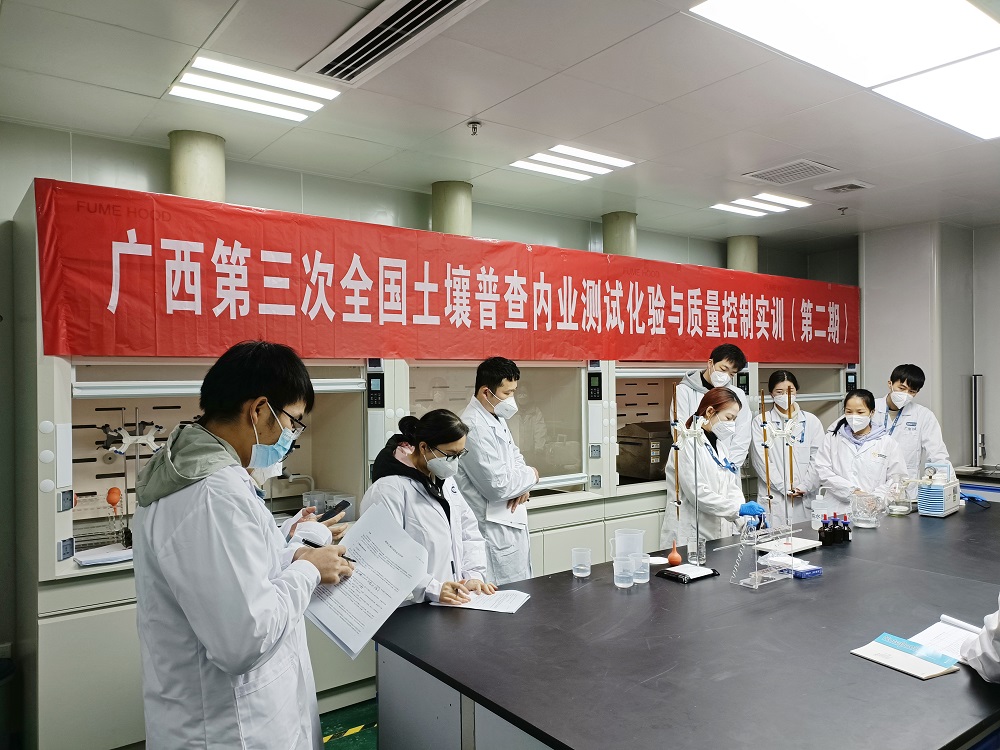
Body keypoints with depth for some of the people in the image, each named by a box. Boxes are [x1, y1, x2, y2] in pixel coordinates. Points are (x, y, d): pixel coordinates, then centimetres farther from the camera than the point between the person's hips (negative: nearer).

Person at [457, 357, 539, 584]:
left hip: (512, 523, 10)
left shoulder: (497, 417, 8)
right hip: (494, 530, -10)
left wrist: (522, 484, 0)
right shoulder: (475, 428, -23)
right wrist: (530, 475, -6)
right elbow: (498, 486, -24)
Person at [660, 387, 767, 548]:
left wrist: (745, 518, -4)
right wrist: (739, 509, -18)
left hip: (714, 534, 8)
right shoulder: (688, 444, -14)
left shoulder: (720, 445, 14)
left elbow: (731, 488, 11)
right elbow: (697, 492, -20)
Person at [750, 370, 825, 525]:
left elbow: (817, 459, 4)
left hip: (805, 498, 2)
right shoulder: (761, 422, 3)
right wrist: (784, 488, -9)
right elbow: (761, 460, -4)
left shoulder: (812, 421, 10)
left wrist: (804, 487, -7)